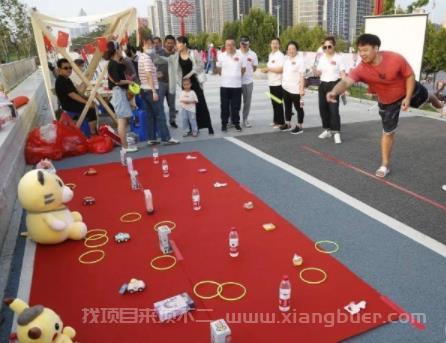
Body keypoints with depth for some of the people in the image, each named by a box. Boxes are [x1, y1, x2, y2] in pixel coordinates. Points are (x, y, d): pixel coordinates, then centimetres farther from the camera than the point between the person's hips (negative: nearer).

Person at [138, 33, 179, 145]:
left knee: (150, 115, 10)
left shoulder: (141, 57, 15)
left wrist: (155, 74, 23)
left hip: (144, 90, 9)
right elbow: (148, 75, -20)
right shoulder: (147, 57, -14)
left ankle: (152, 138, 12)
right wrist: (154, 91, -21)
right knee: (160, 115, -5)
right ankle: (166, 138, -1)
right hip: (150, 90, -9)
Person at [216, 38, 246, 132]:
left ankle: (236, 123, 17)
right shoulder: (221, 56, 0)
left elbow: (243, 69, 10)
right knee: (224, 106, 4)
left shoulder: (240, 56, 0)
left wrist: (237, 76, 12)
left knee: (236, 106, 5)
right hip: (224, 85, 0)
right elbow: (218, 69, 10)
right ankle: (224, 123, 14)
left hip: (237, 85, 0)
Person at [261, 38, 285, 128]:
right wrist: (266, 69, 4)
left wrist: (268, 69, -16)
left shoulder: (280, 55, -12)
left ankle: (281, 122, 6)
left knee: (278, 103, -3)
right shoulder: (270, 55, 14)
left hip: (278, 83, -8)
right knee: (274, 103, 13)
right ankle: (276, 121, 24)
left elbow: (281, 69, -21)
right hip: (271, 83, 8)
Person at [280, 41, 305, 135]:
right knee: (287, 107, 15)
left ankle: (299, 126, 9)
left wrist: (302, 88, -21)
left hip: (295, 89, -7)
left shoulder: (300, 60, -11)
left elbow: (302, 76, -15)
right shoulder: (286, 59, 9)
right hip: (285, 88, 7)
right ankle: (288, 124, 27)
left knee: (298, 108, 2)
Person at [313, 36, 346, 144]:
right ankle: (327, 130, 22)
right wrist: (316, 72, -12)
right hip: (323, 85, 5)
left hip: (334, 84, -5)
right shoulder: (321, 58, 8)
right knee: (323, 108, 8)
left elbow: (343, 73, -6)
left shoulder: (338, 58, -5)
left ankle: (336, 132, -7)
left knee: (333, 109, -11)